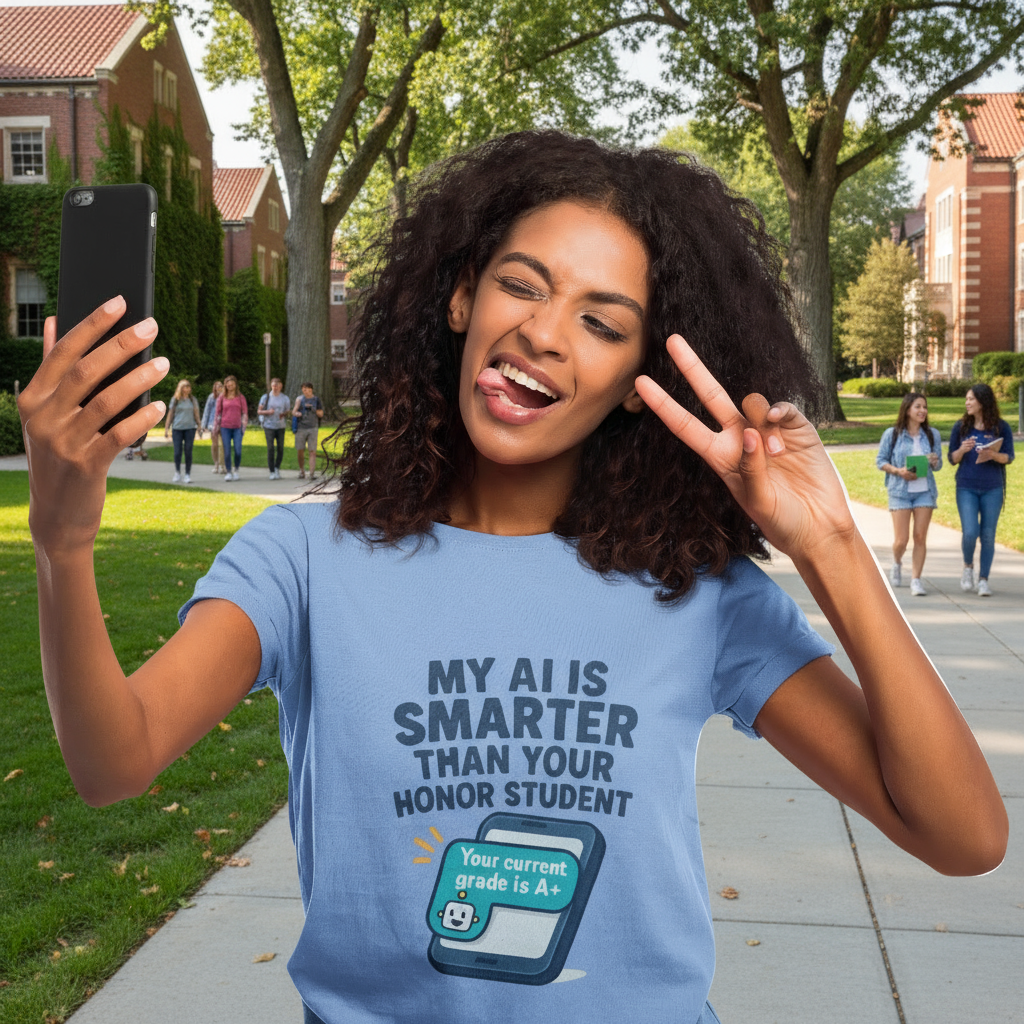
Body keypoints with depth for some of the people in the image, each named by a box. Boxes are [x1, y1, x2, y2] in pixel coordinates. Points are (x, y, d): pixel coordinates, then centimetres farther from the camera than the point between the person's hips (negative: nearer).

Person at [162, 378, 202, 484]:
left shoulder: (192, 399, 9)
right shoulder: (175, 400, 6)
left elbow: (196, 414, 12)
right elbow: (170, 414, 8)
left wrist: (199, 427, 8)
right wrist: (166, 428, 4)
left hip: (190, 428, 0)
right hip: (177, 428, 0)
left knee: (188, 452, -1)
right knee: (177, 452, -2)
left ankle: (188, 475, 6)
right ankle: (177, 473, 14)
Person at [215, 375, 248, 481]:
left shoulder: (240, 397, 5)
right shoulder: (222, 398, 7)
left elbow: (245, 412, 5)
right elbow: (218, 412, 11)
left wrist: (244, 426, 0)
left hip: (237, 428, -1)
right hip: (225, 428, 1)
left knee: (238, 451, -6)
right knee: (227, 451, -3)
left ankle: (236, 470, 14)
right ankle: (228, 472, 6)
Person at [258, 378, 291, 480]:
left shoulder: (285, 398, 6)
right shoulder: (266, 397, 3)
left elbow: (289, 412, 10)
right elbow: (259, 411, 4)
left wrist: (284, 414, -13)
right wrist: (268, 412, -15)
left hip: (281, 426, 2)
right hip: (269, 426, -1)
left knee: (280, 448, 1)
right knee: (270, 448, -7)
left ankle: (277, 468, 22)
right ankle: (272, 472, -2)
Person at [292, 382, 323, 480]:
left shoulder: (316, 400, 6)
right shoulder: (300, 399, 6)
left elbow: (321, 414, 7)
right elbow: (293, 411, -2)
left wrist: (313, 409, -11)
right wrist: (296, 413, -25)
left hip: (313, 428, -1)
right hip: (301, 428, 1)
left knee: (312, 451, -9)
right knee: (300, 451, 2)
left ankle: (312, 473, -15)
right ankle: (302, 471, 21)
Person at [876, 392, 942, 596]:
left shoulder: (932, 434, 5)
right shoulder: (892, 434, -3)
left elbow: (938, 464, 11)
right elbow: (880, 461, 1)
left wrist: (934, 462, -13)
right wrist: (898, 471, -15)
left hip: (925, 491, 2)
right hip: (900, 490, -2)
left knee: (920, 537, -2)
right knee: (901, 539, -3)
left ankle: (916, 580, 7)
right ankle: (897, 563, 30)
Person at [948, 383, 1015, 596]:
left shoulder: (1001, 427, -3)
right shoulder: (961, 427, 1)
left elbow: (1009, 457, -1)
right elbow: (952, 459, 5)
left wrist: (993, 455, -22)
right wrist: (962, 450, -17)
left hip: (992, 489, 0)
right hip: (966, 488, 0)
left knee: (988, 535, 3)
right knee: (970, 533, -10)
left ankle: (983, 580, 13)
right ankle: (968, 567, 18)